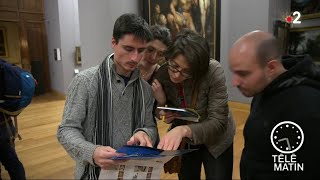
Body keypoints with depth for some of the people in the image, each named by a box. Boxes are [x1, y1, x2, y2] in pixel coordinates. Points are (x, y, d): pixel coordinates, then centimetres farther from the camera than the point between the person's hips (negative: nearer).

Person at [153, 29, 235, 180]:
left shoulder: (213, 72, -30)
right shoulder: (160, 73, -20)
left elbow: (218, 122, -31)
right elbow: (162, 106, -5)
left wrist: (183, 129, -47)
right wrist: (161, 104, -28)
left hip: (215, 139, -2)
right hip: (182, 141, 3)